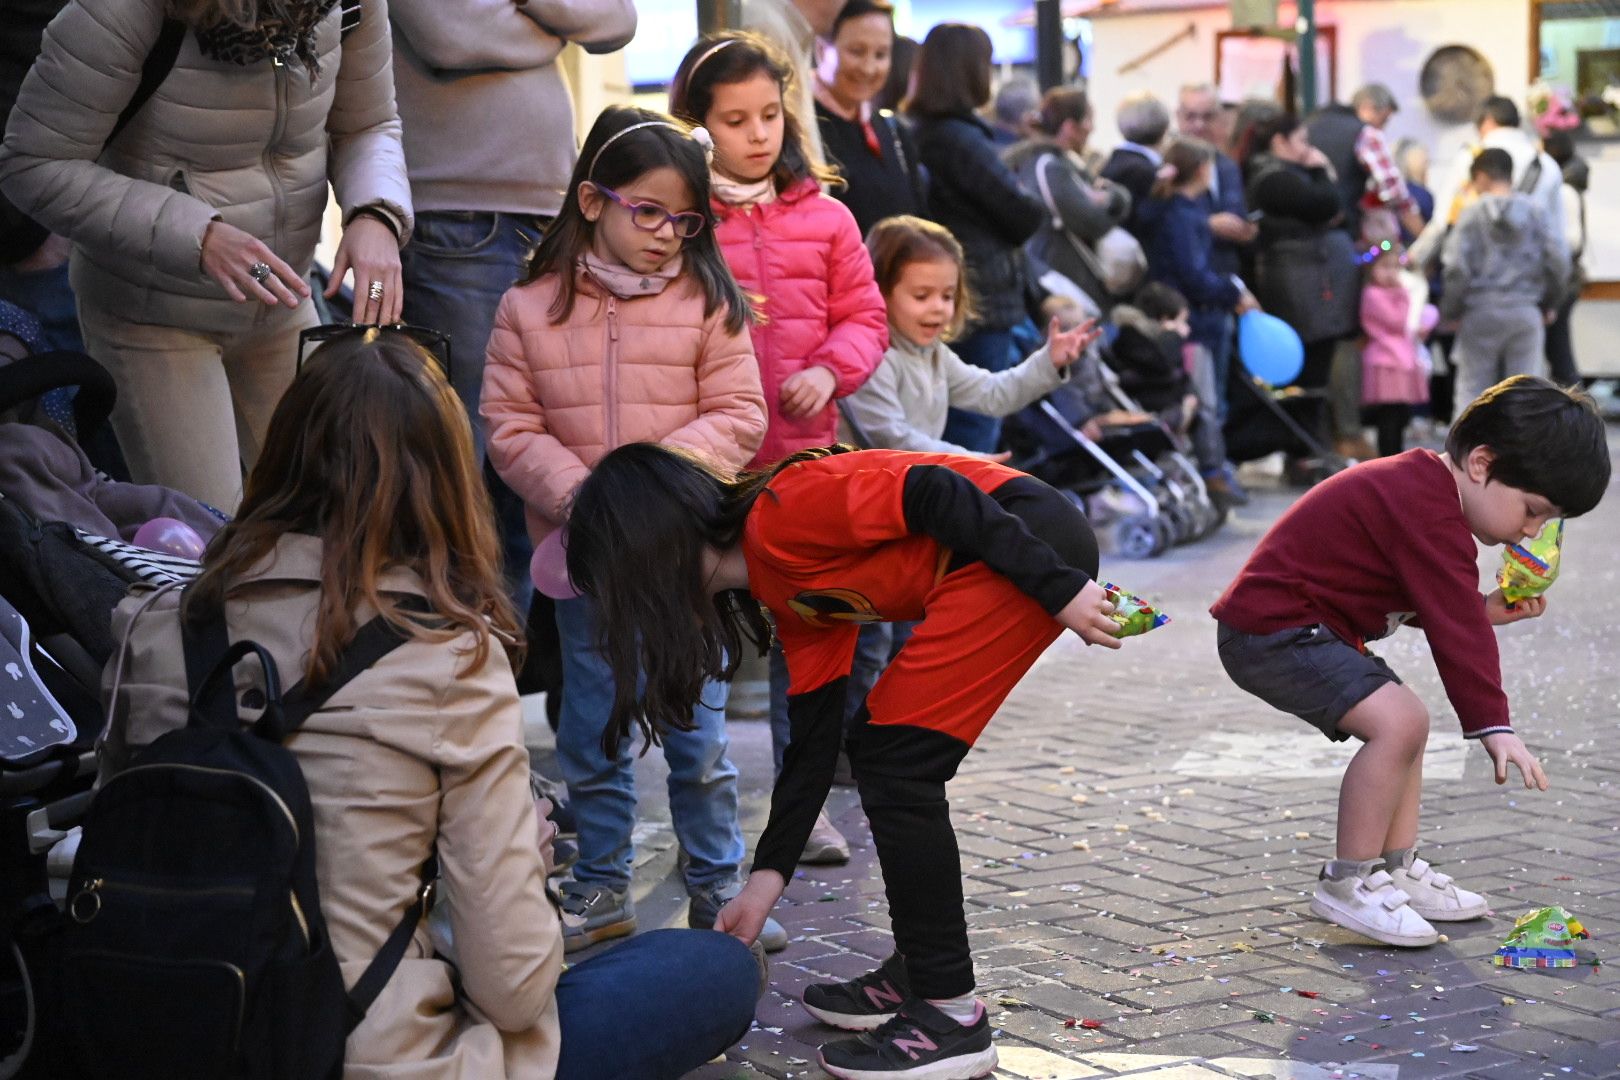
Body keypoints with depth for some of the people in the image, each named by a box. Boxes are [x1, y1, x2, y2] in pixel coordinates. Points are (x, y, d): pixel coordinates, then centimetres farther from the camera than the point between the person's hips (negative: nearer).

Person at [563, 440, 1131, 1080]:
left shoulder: (783, 515, -11)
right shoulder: (790, 595, 15)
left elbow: (938, 494, -18)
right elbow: (813, 743, 16)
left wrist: (1060, 589, -18)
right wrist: (764, 884, 16)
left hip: (1035, 543, -10)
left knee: (896, 763, -7)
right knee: (879, 750, 14)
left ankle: (951, 1014, -2)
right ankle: (918, 974, 23)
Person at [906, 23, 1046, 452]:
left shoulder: (917, 130, 10)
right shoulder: (961, 138, -16)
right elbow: (1023, 214, -11)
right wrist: (1036, 210, 10)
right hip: (983, 301, -9)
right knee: (977, 425, -5)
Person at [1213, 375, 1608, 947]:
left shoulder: (1419, 484, 11)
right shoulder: (1430, 513, -22)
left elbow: (1433, 603, 21)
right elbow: (1455, 630, -27)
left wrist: (1485, 610, 5)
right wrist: (1493, 724, -27)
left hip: (1285, 622, 12)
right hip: (1273, 628, -12)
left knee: (1402, 724, 18)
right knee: (1399, 721, -23)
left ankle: (1397, 869, 24)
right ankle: (1347, 884, -11)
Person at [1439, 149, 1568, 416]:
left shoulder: (1473, 213, -5)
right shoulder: (1534, 211, 3)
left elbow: (1457, 267, -12)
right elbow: (1558, 261, -1)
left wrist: (1450, 311, 0)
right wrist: (1549, 304, 13)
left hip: (1481, 312, -2)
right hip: (1527, 312, 2)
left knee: (1472, 387, 6)